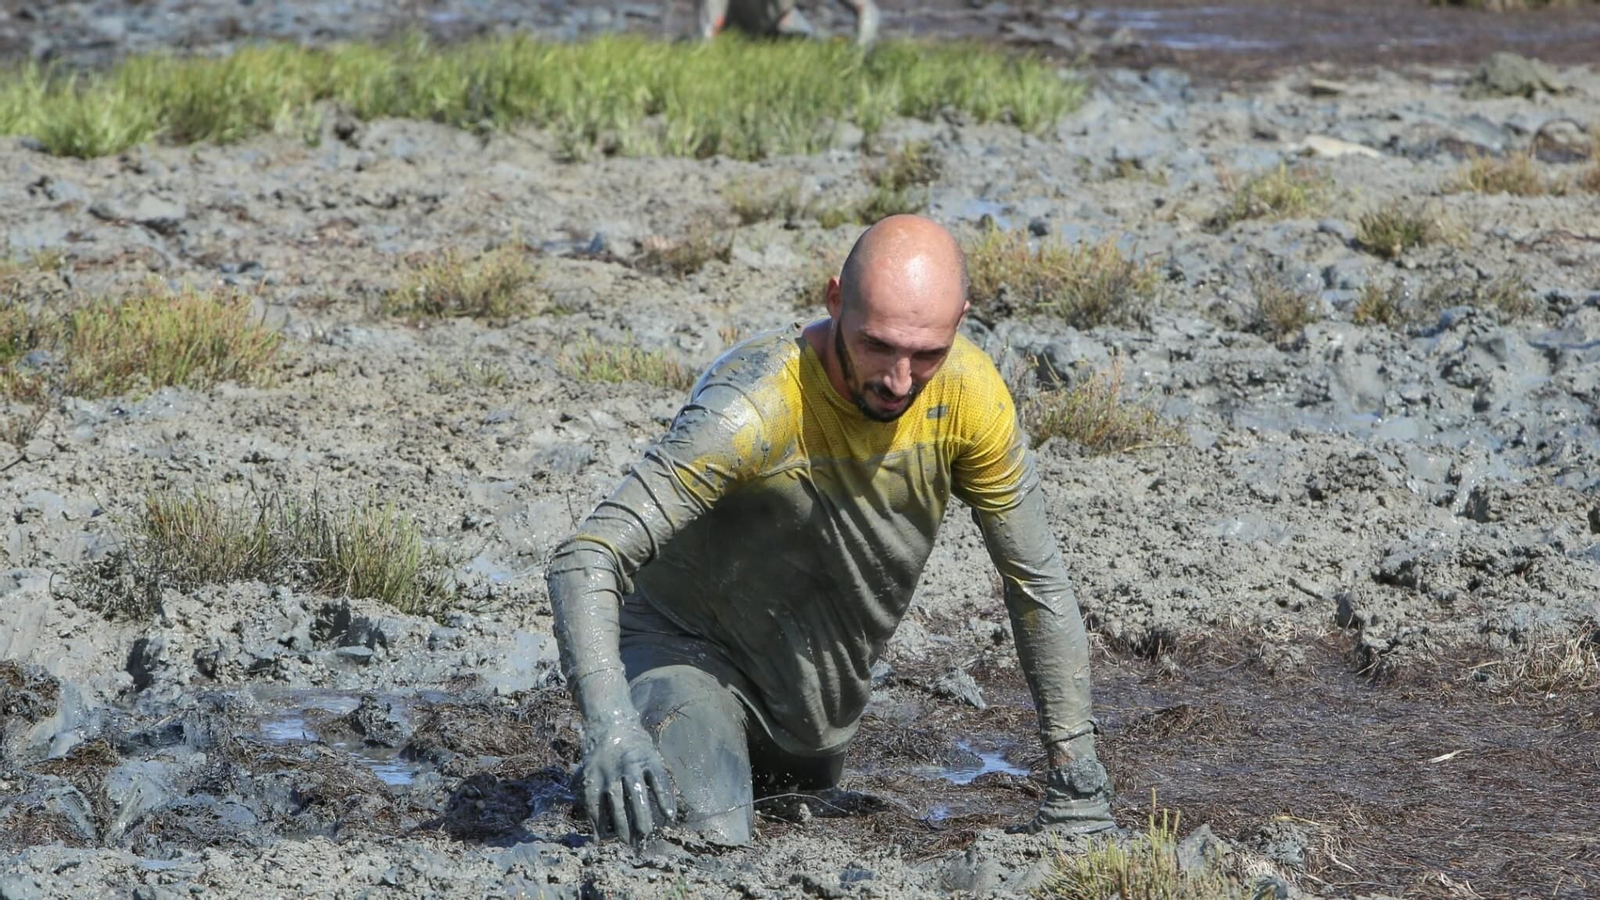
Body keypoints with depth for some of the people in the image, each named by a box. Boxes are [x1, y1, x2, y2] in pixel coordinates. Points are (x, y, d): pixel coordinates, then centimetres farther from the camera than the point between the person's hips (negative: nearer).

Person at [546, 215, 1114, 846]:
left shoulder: (969, 392, -20)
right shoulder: (755, 407, -36)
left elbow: (1038, 583, -8)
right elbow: (585, 560, -38)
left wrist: (1077, 785, -9)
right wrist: (608, 723, -55)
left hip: (818, 708, 5)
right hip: (690, 652, -5)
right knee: (705, 847, -28)